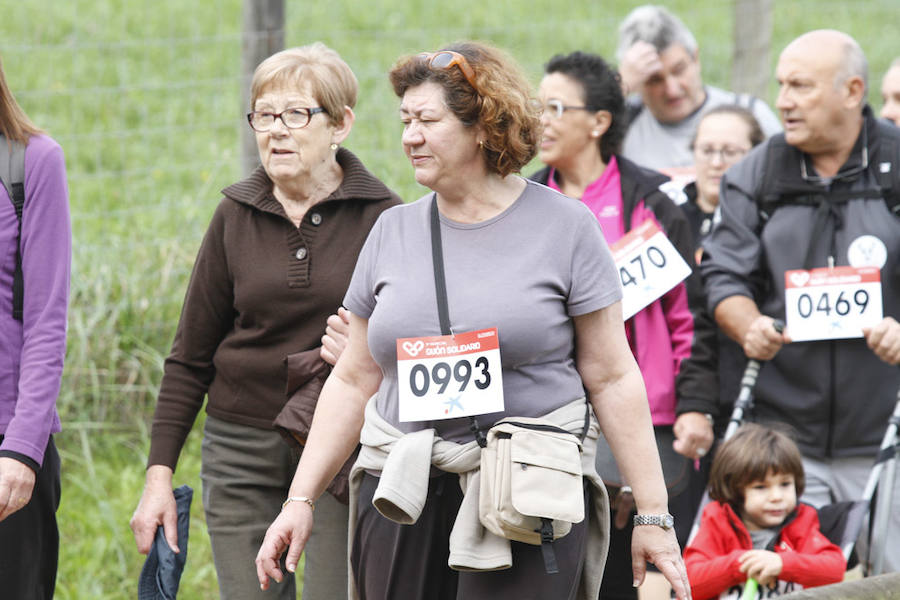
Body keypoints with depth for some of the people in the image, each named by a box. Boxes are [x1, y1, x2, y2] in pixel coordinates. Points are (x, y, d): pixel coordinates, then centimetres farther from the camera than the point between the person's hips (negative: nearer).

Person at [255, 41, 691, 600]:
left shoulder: (565, 227, 0)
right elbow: (354, 381, 17)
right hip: (403, 494, 4)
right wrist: (301, 499, 11)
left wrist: (654, 514, -2)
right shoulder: (393, 231, 12)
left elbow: (613, 379, 0)